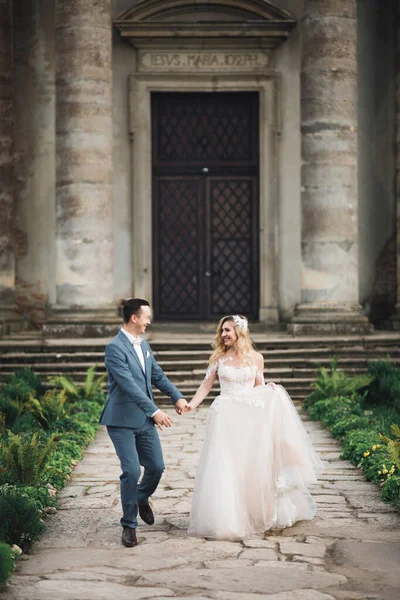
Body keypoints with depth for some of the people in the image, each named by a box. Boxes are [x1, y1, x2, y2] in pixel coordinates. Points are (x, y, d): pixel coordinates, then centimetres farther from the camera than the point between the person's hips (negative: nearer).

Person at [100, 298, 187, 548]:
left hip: (145, 419, 7)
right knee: (131, 471, -11)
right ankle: (129, 525, 5)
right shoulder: (115, 347, -17)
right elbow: (128, 384, -24)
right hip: (122, 421, -7)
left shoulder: (143, 345, 10)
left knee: (156, 467, 9)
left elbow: (158, 375, 18)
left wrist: (178, 396, 4)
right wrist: (155, 411, -28)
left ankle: (142, 499, 40)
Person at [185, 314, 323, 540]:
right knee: (225, 467, -5)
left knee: (253, 464, 1)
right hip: (226, 417, -1)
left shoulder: (256, 358, 4)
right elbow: (206, 386, 4)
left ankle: (258, 514, 17)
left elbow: (258, 389, 12)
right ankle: (226, 519, 2)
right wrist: (191, 404, -10)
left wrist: (270, 389, -9)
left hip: (250, 417, 1)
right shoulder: (218, 358, 3)